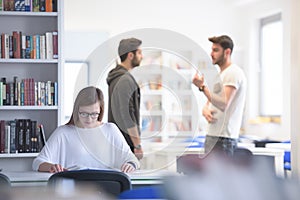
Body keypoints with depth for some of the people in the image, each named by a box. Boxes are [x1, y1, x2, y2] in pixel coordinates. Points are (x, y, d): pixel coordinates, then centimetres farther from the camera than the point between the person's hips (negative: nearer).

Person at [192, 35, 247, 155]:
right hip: (212, 135, 10)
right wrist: (205, 109, -2)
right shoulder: (220, 74, 21)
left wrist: (203, 87, -25)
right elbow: (210, 101, 22)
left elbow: (224, 104, -21)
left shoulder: (233, 73, -10)